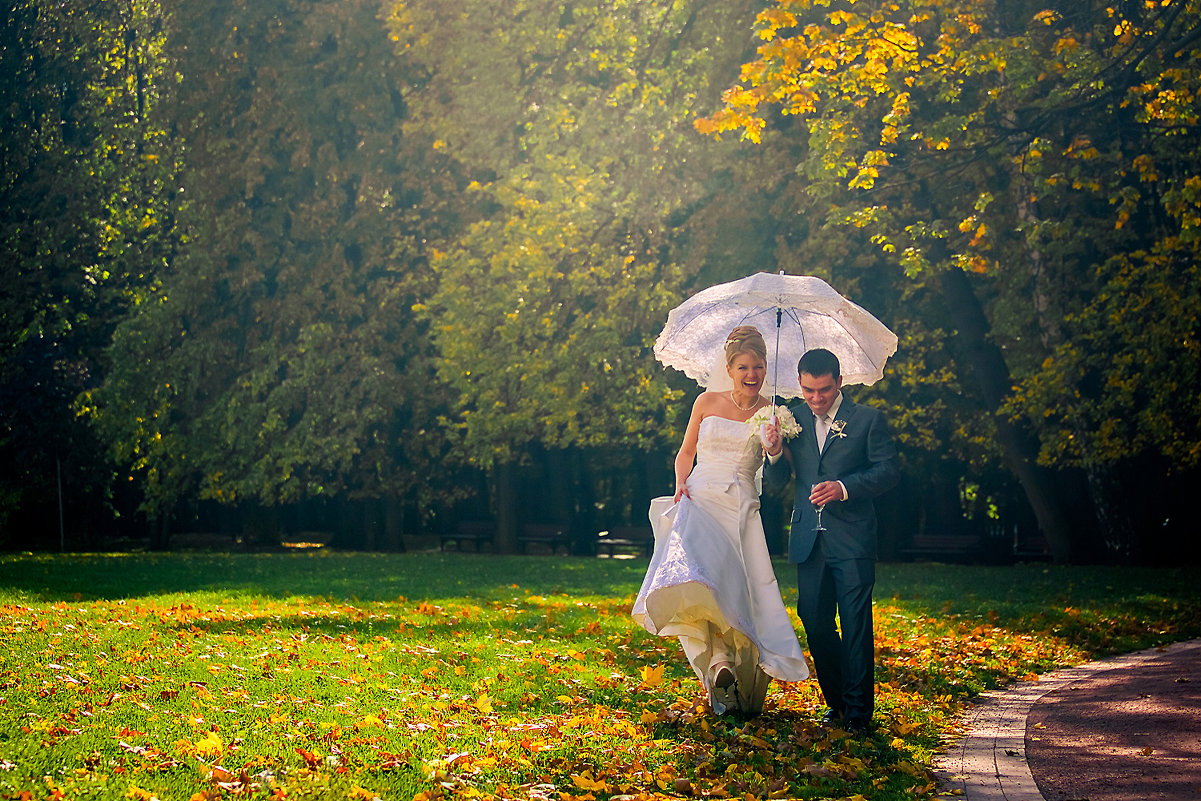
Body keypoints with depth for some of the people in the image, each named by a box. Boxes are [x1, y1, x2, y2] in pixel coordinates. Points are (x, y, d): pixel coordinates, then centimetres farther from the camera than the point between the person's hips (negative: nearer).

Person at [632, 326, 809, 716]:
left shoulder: (771, 412, 8)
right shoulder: (707, 402, 10)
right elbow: (686, 452, 19)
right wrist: (681, 483, 0)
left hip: (741, 508, 0)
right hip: (700, 500, 0)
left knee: (738, 587, -12)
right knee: (696, 573, -26)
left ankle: (721, 668, -1)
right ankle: (720, 661, -29)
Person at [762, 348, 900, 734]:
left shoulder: (868, 419, 0)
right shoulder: (793, 420, 10)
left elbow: (889, 471, -5)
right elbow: (777, 482, 11)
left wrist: (844, 487, -19)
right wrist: (774, 453, -11)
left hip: (852, 540, -4)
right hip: (809, 541, 4)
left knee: (856, 625, -5)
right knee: (815, 624, 6)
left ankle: (858, 711, 4)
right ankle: (836, 701, 22)